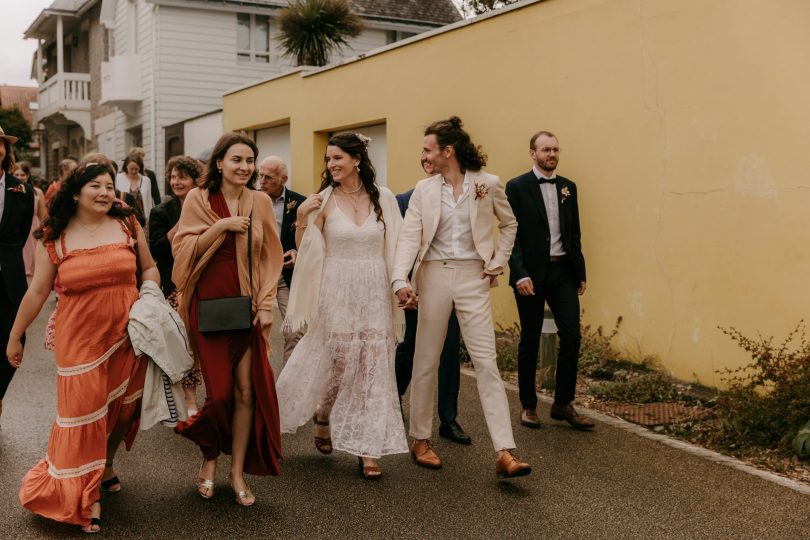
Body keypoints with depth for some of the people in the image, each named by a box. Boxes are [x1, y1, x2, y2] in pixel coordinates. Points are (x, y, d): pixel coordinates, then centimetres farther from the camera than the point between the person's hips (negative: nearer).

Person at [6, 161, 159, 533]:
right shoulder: (54, 237, -3)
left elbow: (149, 268, 11)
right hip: (80, 338, -2)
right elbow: (37, 291, 2)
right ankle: (86, 497, 16)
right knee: (83, 412, 1)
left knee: (120, 406, 13)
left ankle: (106, 467, 40)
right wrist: (15, 337, 6)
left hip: (126, 334, 2)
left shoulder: (127, 224, 2)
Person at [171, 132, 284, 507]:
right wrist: (221, 226, -17)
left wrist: (265, 305, 0)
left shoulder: (260, 202, 5)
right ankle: (209, 461, 23)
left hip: (246, 306, 2)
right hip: (208, 305, -2)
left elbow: (270, 257, 7)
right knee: (220, 389, -4)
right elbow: (183, 249, -7)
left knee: (246, 391, -1)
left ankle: (238, 471, 14)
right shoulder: (198, 198, -1)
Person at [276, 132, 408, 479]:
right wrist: (302, 217, -16)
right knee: (335, 363, 5)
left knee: (373, 368, 2)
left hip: (374, 293, 2)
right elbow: (305, 249, -1)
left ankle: (369, 449, 10)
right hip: (336, 292, -1)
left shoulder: (383, 198, 2)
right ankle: (323, 416, 36)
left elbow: (395, 247, 8)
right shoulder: (324, 200, -2)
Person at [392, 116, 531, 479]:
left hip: (472, 278, -1)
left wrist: (497, 263, 4)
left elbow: (509, 224, 15)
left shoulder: (487, 184, 0)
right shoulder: (423, 190, 3)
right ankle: (421, 439, 25)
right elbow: (409, 236, -6)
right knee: (426, 362, 9)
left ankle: (504, 454, -8)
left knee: (486, 363, -6)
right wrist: (401, 279, -21)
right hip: (433, 276, 2)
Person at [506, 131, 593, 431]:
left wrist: (580, 272, 11)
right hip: (531, 273, -4)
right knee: (530, 341, 6)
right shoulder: (517, 187, -4)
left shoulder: (568, 187, 11)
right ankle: (528, 405, 19)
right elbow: (511, 234, -9)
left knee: (572, 336, -2)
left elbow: (574, 233, 14)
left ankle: (563, 404, 11)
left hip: (563, 271, 4)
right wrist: (519, 274, -17)